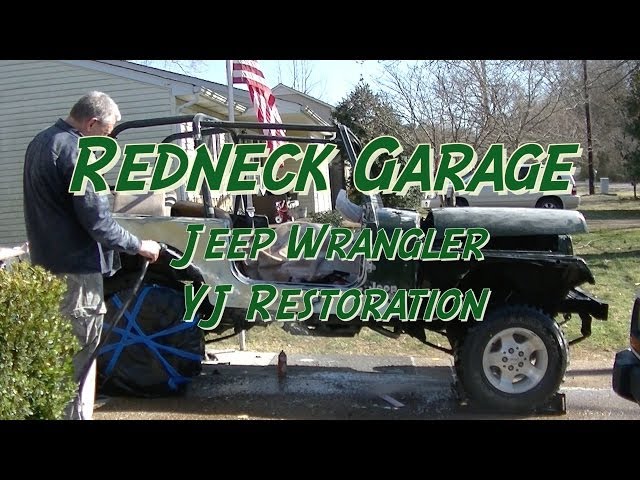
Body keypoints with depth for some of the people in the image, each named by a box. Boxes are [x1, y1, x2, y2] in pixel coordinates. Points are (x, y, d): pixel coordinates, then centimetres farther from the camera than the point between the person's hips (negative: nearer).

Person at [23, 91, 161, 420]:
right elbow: (96, 220, -20)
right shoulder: (75, 150, -19)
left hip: (46, 261, 10)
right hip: (76, 266, -10)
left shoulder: (40, 142, 12)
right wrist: (139, 246, -9)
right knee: (80, 350, 0)